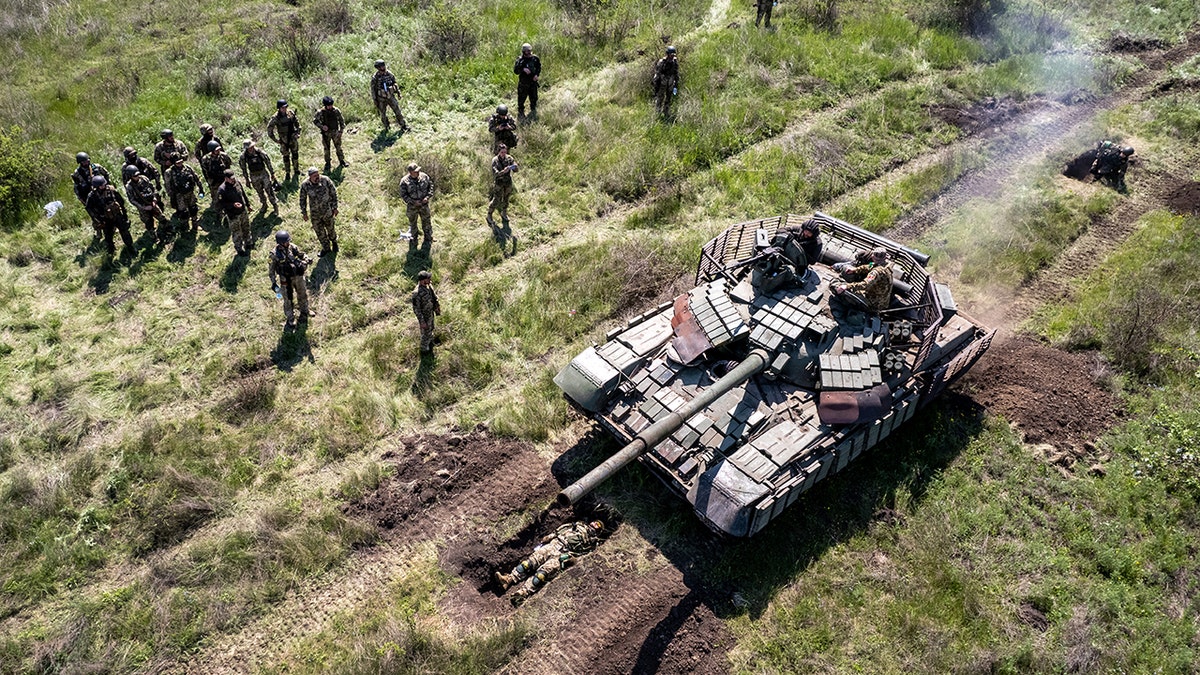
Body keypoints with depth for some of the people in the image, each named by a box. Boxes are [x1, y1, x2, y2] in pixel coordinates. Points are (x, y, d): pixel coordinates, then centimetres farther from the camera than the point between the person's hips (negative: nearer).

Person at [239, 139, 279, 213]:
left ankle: (275, 207, 19)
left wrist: (272, 173, 2)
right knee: (260, 192, 18)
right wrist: (247, 179, 5)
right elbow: (244, 169, -1)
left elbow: (268, 163, -6)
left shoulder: (260, 152, -21)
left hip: (264, 174, -2)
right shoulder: (243, 156, -16)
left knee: (269, 191, 2)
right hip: (254, 177, 2)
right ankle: (264, 204, 42)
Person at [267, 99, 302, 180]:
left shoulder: (290, 113, -8)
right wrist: (276, 140, -11)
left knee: (295, 154, 15)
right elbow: (269, 129, -13)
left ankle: (296, 170, 34)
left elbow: (297, 123, 9)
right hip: (284, 140, -3)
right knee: (286, 156, 10)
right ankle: (287, 173, 24)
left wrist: (298, 132, 5)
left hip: (293, 138, 3)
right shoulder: (275, 118, -19)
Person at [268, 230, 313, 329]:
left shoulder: (292, 247, -11)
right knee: (289, 300, 10)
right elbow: (271, 269, -13)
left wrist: (306, 260, -16)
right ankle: (291, 319, 32)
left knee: (302, 294, 24)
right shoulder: (275, 254, -22)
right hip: (286, 280, -5)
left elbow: (300, 254, 6)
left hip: (298, 276, 5)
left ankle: (305, 310, 51)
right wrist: (274, 283, -13)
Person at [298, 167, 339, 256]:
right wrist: (304, 212, 2)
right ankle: (326, 248, 38)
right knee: (319, 232, 15)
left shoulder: (325, 180, -20)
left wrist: (335, 207, -5)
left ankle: (334, 241, 50)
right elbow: (302, 199, -2)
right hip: (315, 213, 1)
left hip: (327, 211, -1)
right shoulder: (305, 185, -17)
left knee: (330, 228, 19)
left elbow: (333, 193, -8)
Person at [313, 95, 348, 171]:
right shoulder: (321, 112, -13)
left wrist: (341, 130, -1)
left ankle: (342, 161, 22)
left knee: (339, 147, 7)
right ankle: (327, 164, 17)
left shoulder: (336, 111, -8)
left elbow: (341, 120, 4)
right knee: (327, 149, 6)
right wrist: (322, 126, -18)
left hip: (335, 132, 1)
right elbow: (315, 120, -3)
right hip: (326, 133, -1)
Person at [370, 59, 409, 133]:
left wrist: (398, 91, 11)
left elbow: (394, 82, 9)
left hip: (391, 96, 2)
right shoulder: (375, 78, -16)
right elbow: (373, 90, -9)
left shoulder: (389, 73, -6)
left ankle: (404, 126, 10)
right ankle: (386, 127, 29)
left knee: (397, 111, 0)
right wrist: (375, 101, -8)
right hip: (381, 99, -2)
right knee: (383, 114, 10)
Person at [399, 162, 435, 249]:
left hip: (424, 205, 2)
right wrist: (413, 202, -21)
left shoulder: (424, 176, -10)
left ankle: (428, 241, 36)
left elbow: (431, 186, 2)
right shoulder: (404, 181, -18)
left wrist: (428, 197, -13)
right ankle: (412, 243, 33)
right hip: (412, 206, -2)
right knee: (412, 224, 15)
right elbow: (403, 195, -12)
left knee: (426, 223, 15)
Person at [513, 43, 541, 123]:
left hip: (533, 82, 4)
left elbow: (539, 67, 13)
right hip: (523, 83, -4)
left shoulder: (535, 58, -2)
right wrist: (523, 69, -32)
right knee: (521, 100, -1)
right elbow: (515, 71, -17)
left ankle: (533, 115, 35)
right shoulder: (520, 60, -12)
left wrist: (537, 75, -4)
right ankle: (521, 116, 11)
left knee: (534, 99, 16)